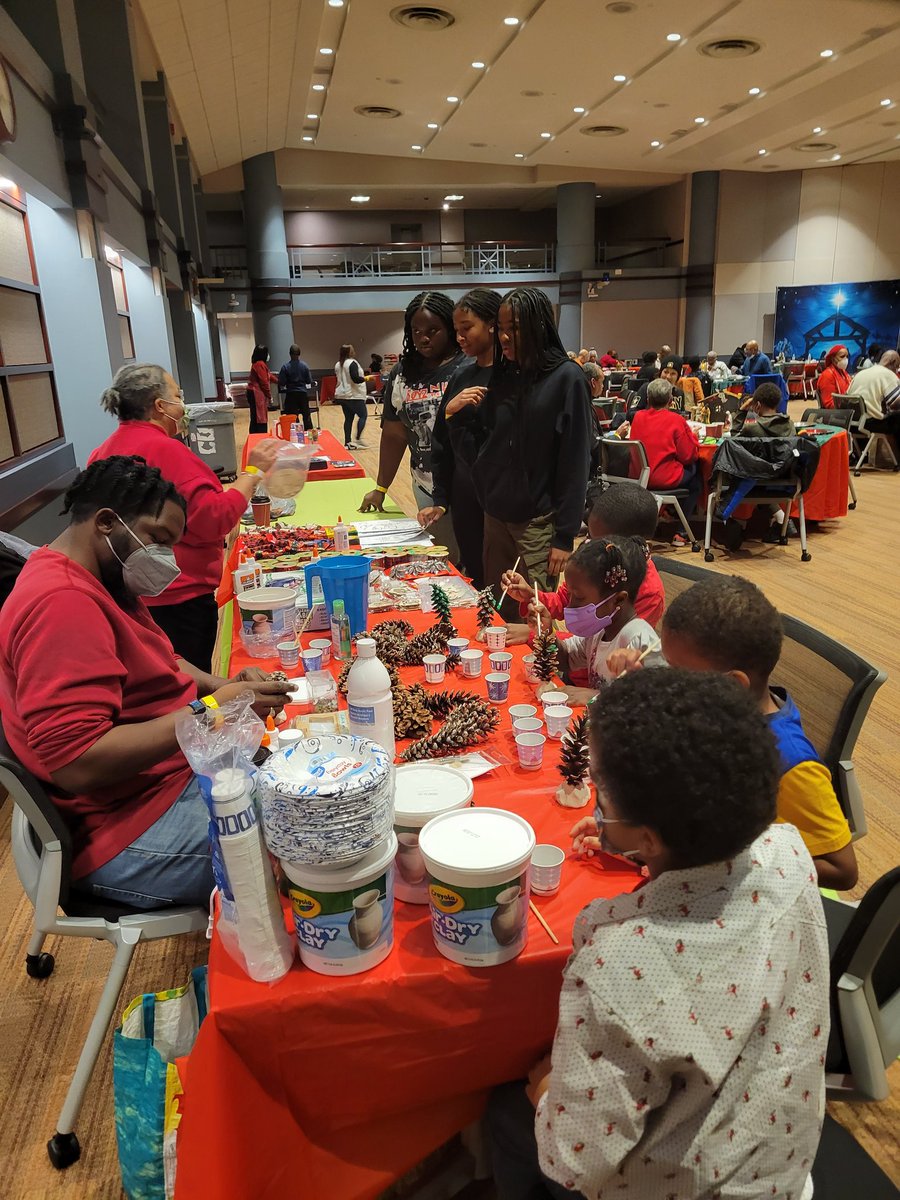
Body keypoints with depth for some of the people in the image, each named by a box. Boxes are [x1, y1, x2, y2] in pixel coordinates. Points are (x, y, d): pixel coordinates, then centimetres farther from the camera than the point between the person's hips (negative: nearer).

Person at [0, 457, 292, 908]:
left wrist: (224, 687, -1)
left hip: (177, 765, 11)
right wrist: (210, 711, -26)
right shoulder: (62, 603, -25)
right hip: (128, 838, -11)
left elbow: (153, 659, 19)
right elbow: (77, 764, -30)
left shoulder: (105, 580, 9)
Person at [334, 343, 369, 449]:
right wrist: (365, 378, -7)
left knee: (348, 418, 8)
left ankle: (348, 442, 6)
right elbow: (355, 378, -22)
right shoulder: (352, 363, -14)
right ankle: (358, 439, -6)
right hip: (354, 396, -8)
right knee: (363, 415, 1)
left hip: (342, 395, 8)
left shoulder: (338, 365, 12)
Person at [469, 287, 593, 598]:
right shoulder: (502, 375, 8)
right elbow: (488, 446, 12)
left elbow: (575, 462, -10)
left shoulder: (566, 377, -9)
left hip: (538, 522, -5)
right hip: (495, 515, 5)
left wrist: (565, 536, -12)